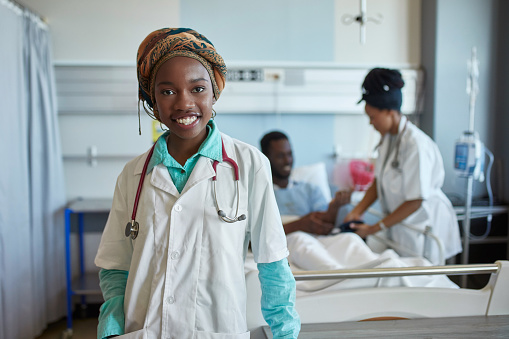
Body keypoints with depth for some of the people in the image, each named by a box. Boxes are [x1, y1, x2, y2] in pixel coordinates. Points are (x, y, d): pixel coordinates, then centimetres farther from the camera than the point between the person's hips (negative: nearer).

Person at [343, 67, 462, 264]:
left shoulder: (416, 144, -24)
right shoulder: (387, 138, 3)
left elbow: (415, 201, -22)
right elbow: (378, 181, 11)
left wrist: (374, 228, -18)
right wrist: (357, 211, -1)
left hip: (424, 226, -7)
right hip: (399, 225, 7)